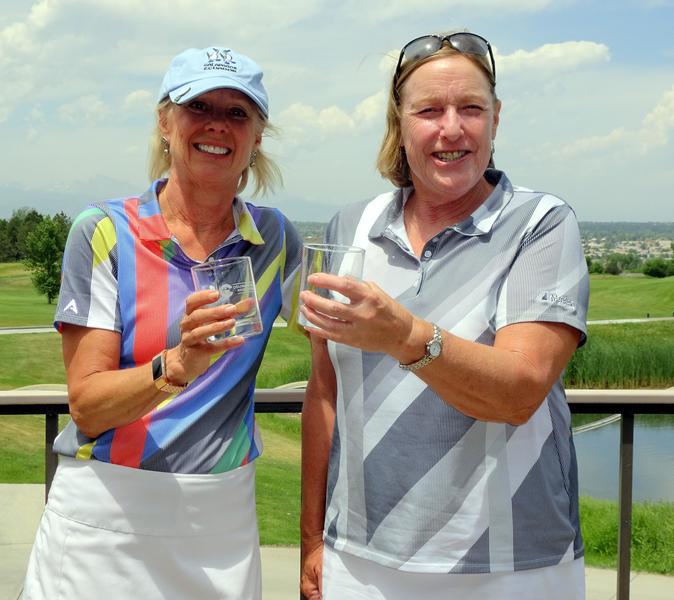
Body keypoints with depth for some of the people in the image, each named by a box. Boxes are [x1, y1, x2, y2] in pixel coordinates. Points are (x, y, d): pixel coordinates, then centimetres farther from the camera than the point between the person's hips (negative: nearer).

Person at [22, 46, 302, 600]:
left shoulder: (274, 239, 1)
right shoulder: (105, 232, -7)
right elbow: (86, 405, -11)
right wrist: (177, 366, -29)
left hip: (222, 520, 2)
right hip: (106, 518, -2)